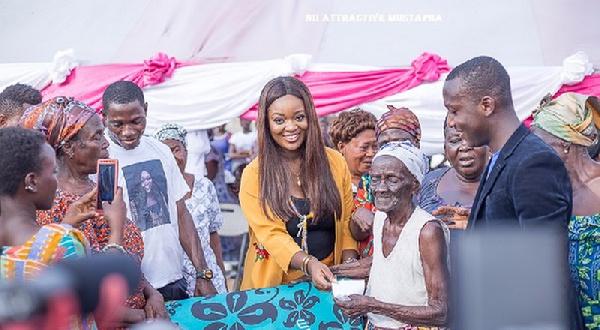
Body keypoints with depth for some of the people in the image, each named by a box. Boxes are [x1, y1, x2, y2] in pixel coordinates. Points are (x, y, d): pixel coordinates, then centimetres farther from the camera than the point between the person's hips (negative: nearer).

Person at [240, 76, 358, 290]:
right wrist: (309, 264, -26)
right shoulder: (254, 175, -1)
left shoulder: (335, 162, 7)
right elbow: (271, 234, -9)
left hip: (328, 281, 1)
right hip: (275, 283, 0)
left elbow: (346, 222, 9)